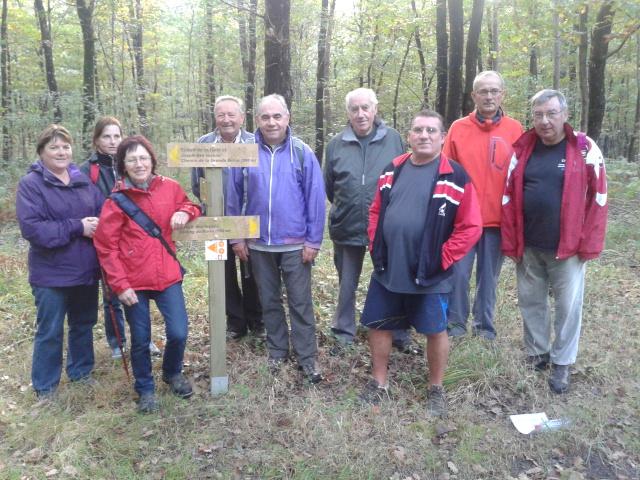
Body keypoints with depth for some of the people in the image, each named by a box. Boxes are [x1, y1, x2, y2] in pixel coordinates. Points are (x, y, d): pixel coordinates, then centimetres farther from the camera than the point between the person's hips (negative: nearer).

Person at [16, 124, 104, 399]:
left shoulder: (82, 180, 7)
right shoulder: (30, 184, -8)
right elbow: (31, 227, -19)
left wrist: (97, 225, -16)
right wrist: (77, 227, -21)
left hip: (86, 269, 5)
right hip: (52, 274, -5)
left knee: (83, 325, 18)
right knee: (50, 332, 6)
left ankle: (81, 371, 38)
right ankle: (45, 387, 23)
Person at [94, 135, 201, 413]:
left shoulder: (170, 188, -1)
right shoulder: (117, 199, -8)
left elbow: (189, 206, 17)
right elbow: (105, 246, -7)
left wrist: (185, 212, -8)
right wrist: (119, 284, -12)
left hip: (167, 275, 2)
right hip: (133, 281, -2)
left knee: (178, 332, -2)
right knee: (140, 339, 9)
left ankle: (172, 373, 30)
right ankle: (146, 389, 32)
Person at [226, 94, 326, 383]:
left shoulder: (302, 153, -6)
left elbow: (315, 198, -5)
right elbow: (233, 198, 5)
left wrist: (313, 240, -7)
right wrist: (236, 237, 4)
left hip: (295, 244, -2)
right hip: (258, 244, 3)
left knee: (300, 303, 5)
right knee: (269, 301, 15)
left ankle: (307, 358, 17)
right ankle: (277, 351, 31)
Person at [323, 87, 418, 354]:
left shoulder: (393, 139, -3)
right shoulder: (336, 144, 1)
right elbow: (329, 186, 11)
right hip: (347, 228, 1)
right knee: (346, 285, 14)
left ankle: (399, 335, 27)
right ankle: (344, 334, 29)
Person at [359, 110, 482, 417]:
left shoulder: (455, 177, -10)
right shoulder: (392, 170, 7)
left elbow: (471, 227, -10)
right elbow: (376, 212, 15)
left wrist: (443, 258, -13)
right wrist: (375, 247, 5)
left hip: (429, 275, -4)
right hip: (386, 271, 5)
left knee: (435, 331, 9)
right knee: (377, 326, 13)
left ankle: (436, 389, 30)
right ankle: (379, 383, 32)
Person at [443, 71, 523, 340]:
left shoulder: (515, 130, 3)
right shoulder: (458, 128, 0)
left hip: (498, 219, 1)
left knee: (489, 276, 11)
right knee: (458, 272, 3)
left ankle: (484, 324, 26)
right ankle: (456, 321, 21)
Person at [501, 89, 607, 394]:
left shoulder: (585, 149, -5)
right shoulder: (522, 149, 2)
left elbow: (597, 197, -4)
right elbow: (508, 198, 3)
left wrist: (589, 244, -7)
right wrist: (510, 242, 0)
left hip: (568, 247, -3)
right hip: (528, 247, 3)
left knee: (568, 306, 5)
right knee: (530, 301, 13)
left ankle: (562, 363, 22)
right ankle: (536, 353, 32)